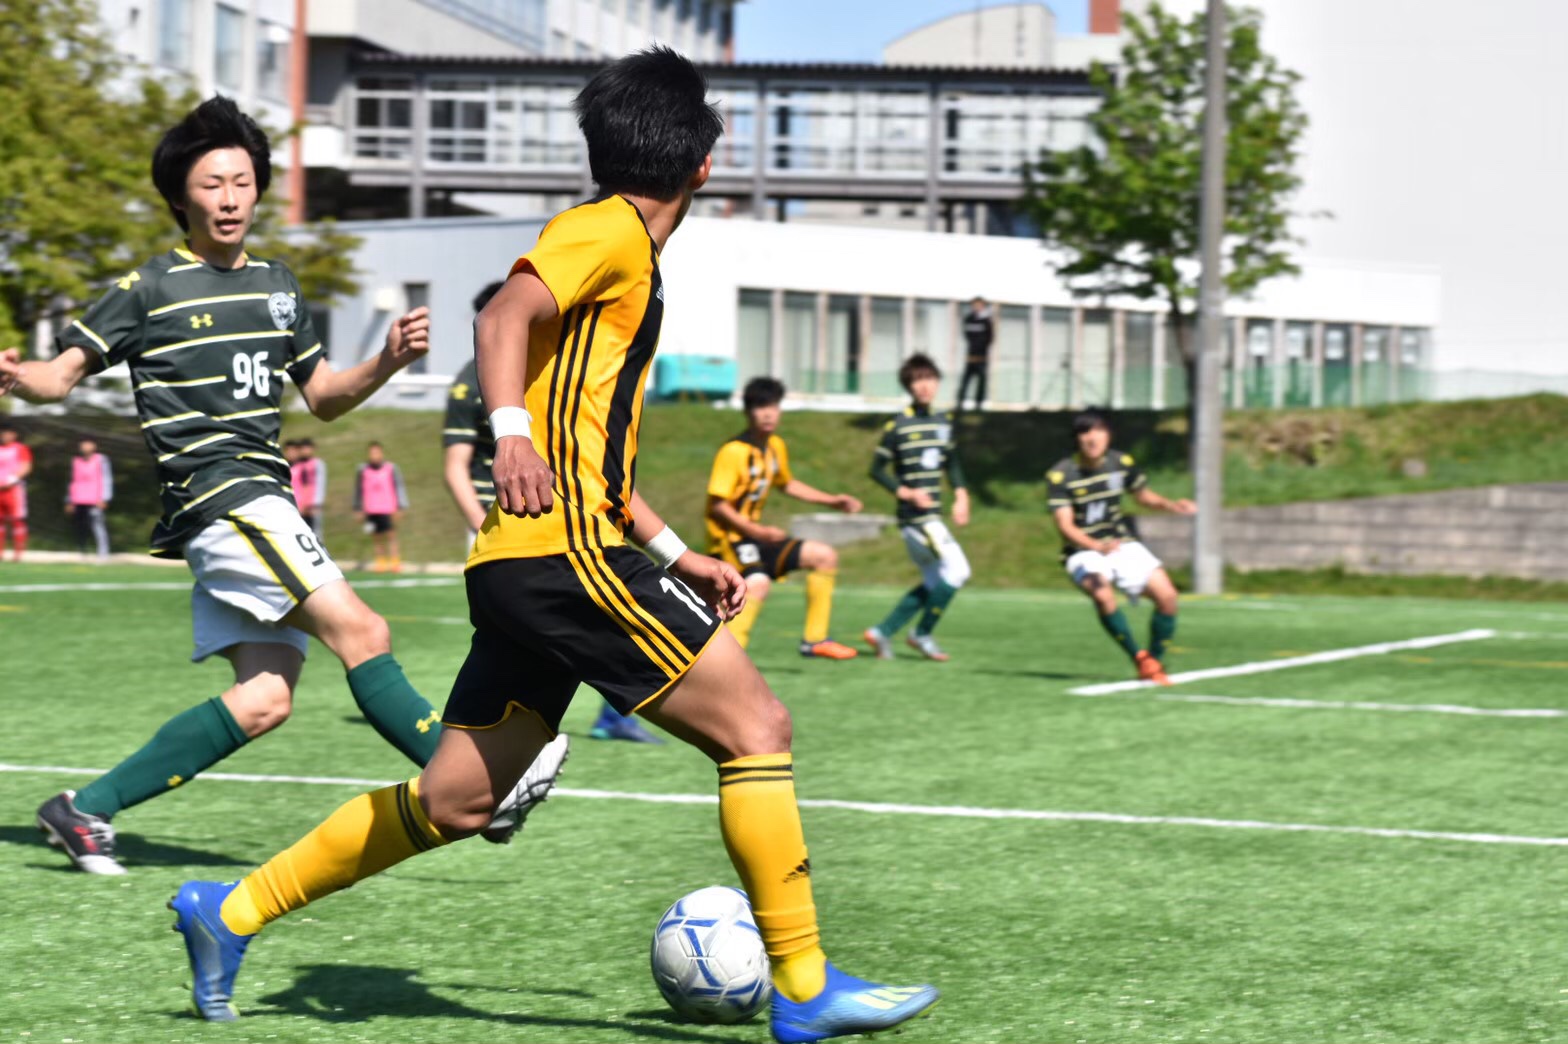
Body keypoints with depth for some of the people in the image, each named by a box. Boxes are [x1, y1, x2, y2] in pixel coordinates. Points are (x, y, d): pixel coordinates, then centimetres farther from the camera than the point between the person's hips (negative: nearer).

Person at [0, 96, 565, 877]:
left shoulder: (276, 285, 18)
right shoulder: (148, 289, -1)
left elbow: (323, 397, 24)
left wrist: (387, 362, 6)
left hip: (262, 505, 8)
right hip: (216, 496, -8)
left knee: (264, 700, 1)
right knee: (360, 632, -17)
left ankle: (85, 810, 6)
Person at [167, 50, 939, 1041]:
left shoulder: (629, 256, 25)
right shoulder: (609, 233, -4)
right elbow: (505, 315, -20)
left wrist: (675, 555, 26)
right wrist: (512, 430, -35)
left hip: (527, 565, 10)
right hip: (565, 550, -10)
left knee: (454, 801, 11)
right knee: (756, 726, -8)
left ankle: (231, 912, 17)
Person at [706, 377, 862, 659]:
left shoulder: (776, 447, 7)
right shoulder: (733, 452, -19)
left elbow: (785, 484, 27)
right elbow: (717, 505, -21)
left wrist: (832, 501, 24)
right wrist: (756, 531, -28)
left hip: (756, 533, 9)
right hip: (729, 538, -9)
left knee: (825, 556, 14)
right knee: (758, 583, -37)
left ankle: (814, 640, 18)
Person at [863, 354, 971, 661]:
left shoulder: (944, 420, 10)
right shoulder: (898, 426, -10)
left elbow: (951, 461, 22)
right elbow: (877, 469, -6)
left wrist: (961, 494, 7)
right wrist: (905, 492, -19)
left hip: (932, 515, 8)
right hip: (915, 516, -8)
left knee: (934, 583, 13)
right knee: (957, 570, -13)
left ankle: (883, 632, 19)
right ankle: (922, 635, 0)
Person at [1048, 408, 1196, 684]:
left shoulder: (1122, 463, -2)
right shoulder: (1059, 475, -16)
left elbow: (1143, 495, 16)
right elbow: (1065, 526, -21)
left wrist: (1170, 505, -4)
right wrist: (1097, 546, -38)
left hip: (1122, 544, 4)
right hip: (1083, 550, -4)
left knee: (1167, 596, -11)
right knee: (1103, 595, -34)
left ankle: (1155, 662, 10)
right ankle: (1139, 659, -16)